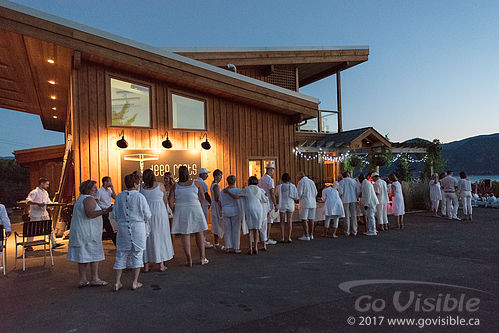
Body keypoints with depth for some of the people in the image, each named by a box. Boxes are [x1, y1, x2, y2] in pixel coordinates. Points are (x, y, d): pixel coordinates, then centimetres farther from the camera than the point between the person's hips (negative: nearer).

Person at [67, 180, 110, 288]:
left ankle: (82, 280, 12)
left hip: (78, 232, 10)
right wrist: (105, 211, -32)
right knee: (94, 254, -2)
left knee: (82, 255, 9)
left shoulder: (80, 198, 18)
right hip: (88, 232, -10)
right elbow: (90, 214, -27)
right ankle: (95, 279, 1)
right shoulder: (89, 199, -14)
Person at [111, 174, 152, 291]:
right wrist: (144, 221, 13)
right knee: (137, 254, 7)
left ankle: (117, 282, 11)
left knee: (121, 255, 12)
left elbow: (114, 215, 5)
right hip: (138, 228, -3)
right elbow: (147, 215, -8)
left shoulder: (119, 197, 1)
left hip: (123, 228, 4)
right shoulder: (140, 196, -11)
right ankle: (135, 282, 12)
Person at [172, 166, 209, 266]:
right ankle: (202, 257, 17)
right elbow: (202, 198, 3)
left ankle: (189, 259, 7)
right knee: (199, 233, 13)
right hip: (195, 209, 0)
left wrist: (173, 211, 14)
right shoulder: (196, 183, -2)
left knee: (185, 235, 6)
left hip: (181, 210, 0)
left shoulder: (175, 186, -2)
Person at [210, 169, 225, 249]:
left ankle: (216, 243, 19)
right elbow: (217, 199, -21)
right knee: (218, 225, -5)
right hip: (217, 206, -10)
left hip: (214, 206, 10)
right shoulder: (216, 186, -17)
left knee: (216, 225, 13)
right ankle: (217, 244, -1)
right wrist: (221, 207, -20)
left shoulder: (212, 185, 14)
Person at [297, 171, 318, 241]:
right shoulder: (311, 181, 13)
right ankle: (311, 235, 13)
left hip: (305, 203, -6)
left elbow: (299, 193, -11)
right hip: (313, 203, 7)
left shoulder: (301, 182, -6)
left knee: (304, 219, -4)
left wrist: (300, 198, 9)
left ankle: (306, 236, -8)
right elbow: (315, 193, 15)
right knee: (311, 219, 9)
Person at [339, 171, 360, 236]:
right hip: (353, 200, 1)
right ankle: (354, 231, 7)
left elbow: (341, 191, -9)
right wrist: (357, 197, 12)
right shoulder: (354, 180, 7)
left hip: (345, 200, -1)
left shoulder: (342, 181, 2)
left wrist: (342, 197, 6)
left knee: (347, 216, 4)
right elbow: (358, 191, 1)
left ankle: (347, 231, 5)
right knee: (354, 215, 6)